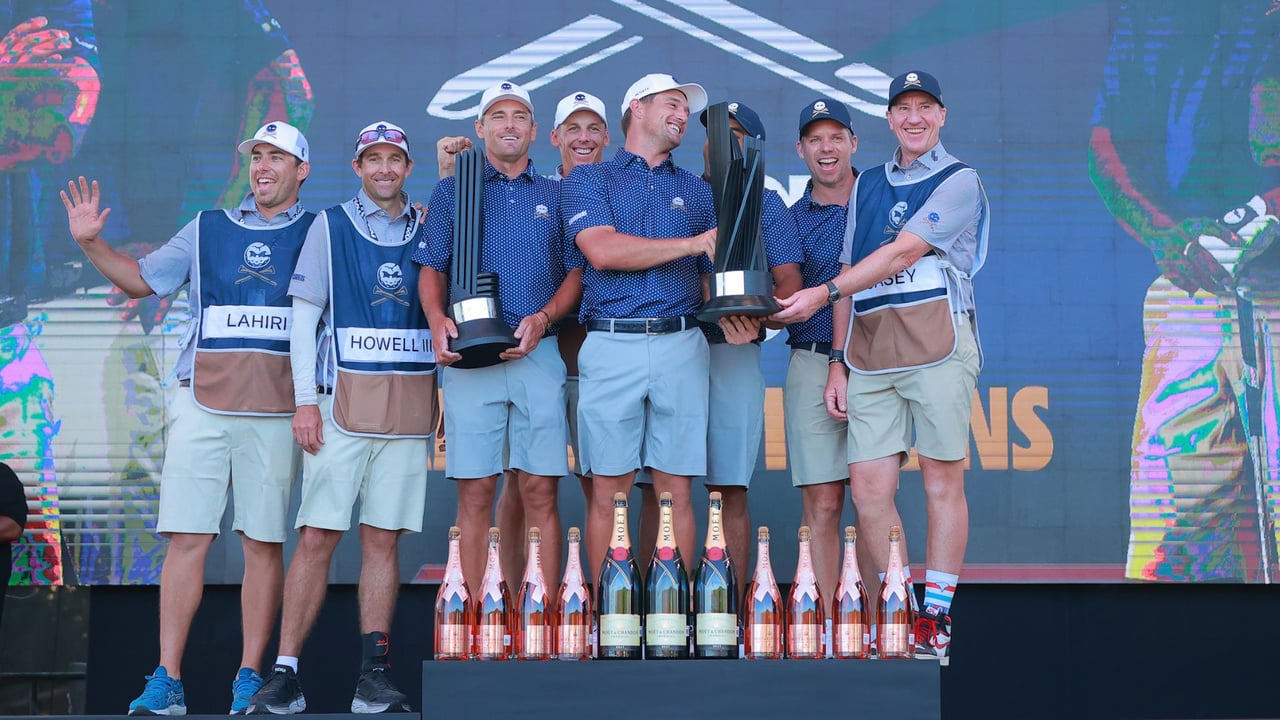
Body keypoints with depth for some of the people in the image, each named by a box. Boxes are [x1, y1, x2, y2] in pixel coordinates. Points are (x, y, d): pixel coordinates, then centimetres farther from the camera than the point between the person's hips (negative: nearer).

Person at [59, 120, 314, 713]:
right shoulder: (208, 229, 16)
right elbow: (141, 280, 22)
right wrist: (91, 243, 8)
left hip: (276, 410, -1)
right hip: (201, 401, 1)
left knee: (263, 543, -1)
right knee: (186, 537, -3)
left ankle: (250, 680, 7)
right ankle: (167, 683, 0)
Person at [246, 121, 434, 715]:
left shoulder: (428, 232, 14)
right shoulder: (330, 227, 7)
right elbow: (304, 315, 4)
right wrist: (305, 400, -5)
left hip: (409, 406, 2)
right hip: (343, 399, -2)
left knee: (383, 538, 2)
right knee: (316, 536, -7)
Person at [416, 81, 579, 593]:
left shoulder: (555, 196, 17)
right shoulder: (452, 192, 15)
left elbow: (578, 272, 11)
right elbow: (432, 268, 11)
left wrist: (542, 318, -7)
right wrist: (437, 320, -9)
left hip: (538, 353, 1)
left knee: (540, 490, -5)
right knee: (475, 491, -4)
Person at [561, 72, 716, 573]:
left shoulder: (698, 190, 19)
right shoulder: (588, 180, 9)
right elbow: (603, 250, -9)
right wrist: (691, 243, -12)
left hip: (681, 348, 3)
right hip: (611, 345, -2)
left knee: (676, 489, 3)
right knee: (608, 490, 0)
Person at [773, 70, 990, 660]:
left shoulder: (958, 180, 5)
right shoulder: (867, 184, 22)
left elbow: (900, 254, -7)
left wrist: (822, 293, -10)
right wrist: (838, 363, 13)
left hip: (935, 343, -5)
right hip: (869, 351, 5)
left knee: (942, 482, -3)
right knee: (868, 487, 0)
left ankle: (935, 618, 4)